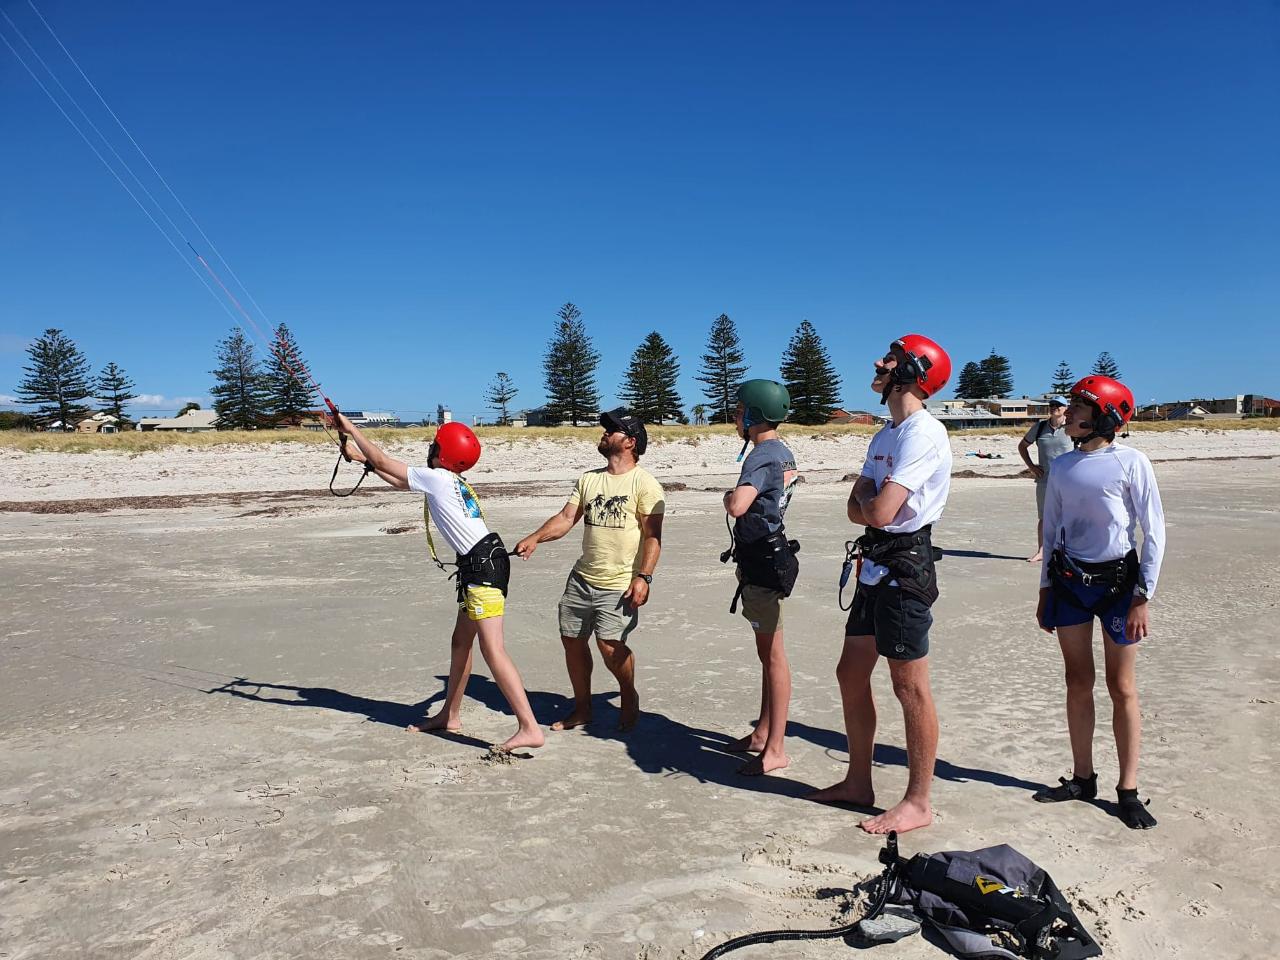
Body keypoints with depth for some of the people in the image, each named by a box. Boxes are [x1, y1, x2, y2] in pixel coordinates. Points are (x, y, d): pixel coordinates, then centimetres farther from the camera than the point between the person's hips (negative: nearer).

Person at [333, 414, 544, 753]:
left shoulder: (436, 478, -7)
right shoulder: (450, 481, 19)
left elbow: (384, 462, 2)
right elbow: (399, 480, 33)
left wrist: (350, 427, 13)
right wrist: (361, 457, 36)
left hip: (483, 563, -10)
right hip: (478, 564, 10)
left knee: (492, 648, -14)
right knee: (461, 641, 19)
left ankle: (529, 728, -17)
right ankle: (450, 715, 33)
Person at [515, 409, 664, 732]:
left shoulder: (644, 483, -6)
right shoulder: (588, 479, 13)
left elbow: (652, 535, -11)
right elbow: (566, 517, 7)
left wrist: (643, 577, -20)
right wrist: (535, 538, -9)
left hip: (620, 583, -7)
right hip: (582, 578, 7)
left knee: (609, 644, -17)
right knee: (571, 639, 9)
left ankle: (629, 697, 14)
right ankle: (582, 709, 28)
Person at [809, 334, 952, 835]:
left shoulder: (923, 432, -16)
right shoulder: (885, 435, 17)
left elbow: (878, 511, -23)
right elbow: (857, 507, 11)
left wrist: (866, 503, -1)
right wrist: (871, 505, -11)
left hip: (906, 566, -10)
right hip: (876, 563, 10)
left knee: (910, 687, -1)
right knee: (851, 675, 15)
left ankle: (918, 802, 13)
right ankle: (858, 782, 29)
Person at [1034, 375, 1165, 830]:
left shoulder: (1131, 462, -9)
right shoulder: (1062, 466, 6)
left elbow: (1154, 532, -8)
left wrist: (1143, 596, -11)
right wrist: (1045, 589, 11)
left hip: (1116, 581, -4)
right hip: (1069, 582, 4)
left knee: (1121, 688, 2)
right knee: (1078, 684, 10)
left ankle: (1128, 791, 13)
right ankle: (1083, 779, 23)